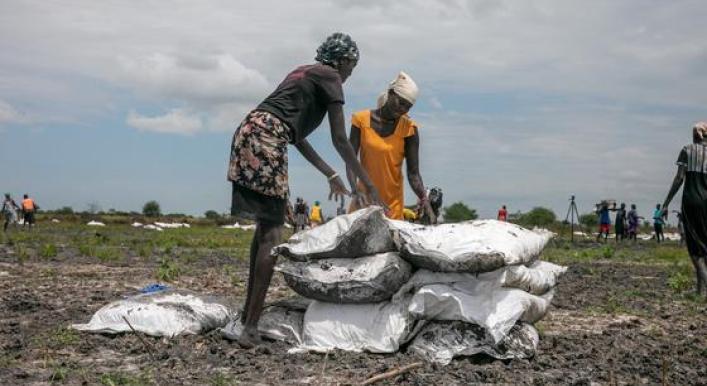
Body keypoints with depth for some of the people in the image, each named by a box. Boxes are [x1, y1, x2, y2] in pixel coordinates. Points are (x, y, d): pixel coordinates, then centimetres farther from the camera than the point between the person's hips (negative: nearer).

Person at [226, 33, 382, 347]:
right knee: (271, 234, -9)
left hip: (247, 132, 9)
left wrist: (331, 175, 33)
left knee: (264, 226, 16)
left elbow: (297, 137, 29)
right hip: (266, 140, -9)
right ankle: (250, 326, -11)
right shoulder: (329, 77, 4)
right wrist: (369, 185, 4)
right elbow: (340, 140, 0)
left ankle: (249, 310, 23)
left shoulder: (305, 73, 29)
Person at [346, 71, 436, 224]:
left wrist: (424, 199, -23)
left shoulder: (408, 128, -5)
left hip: (393, 202, -1)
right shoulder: (362, 120, -3)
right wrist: (356, 191, -21)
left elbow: (413, 173, -7)